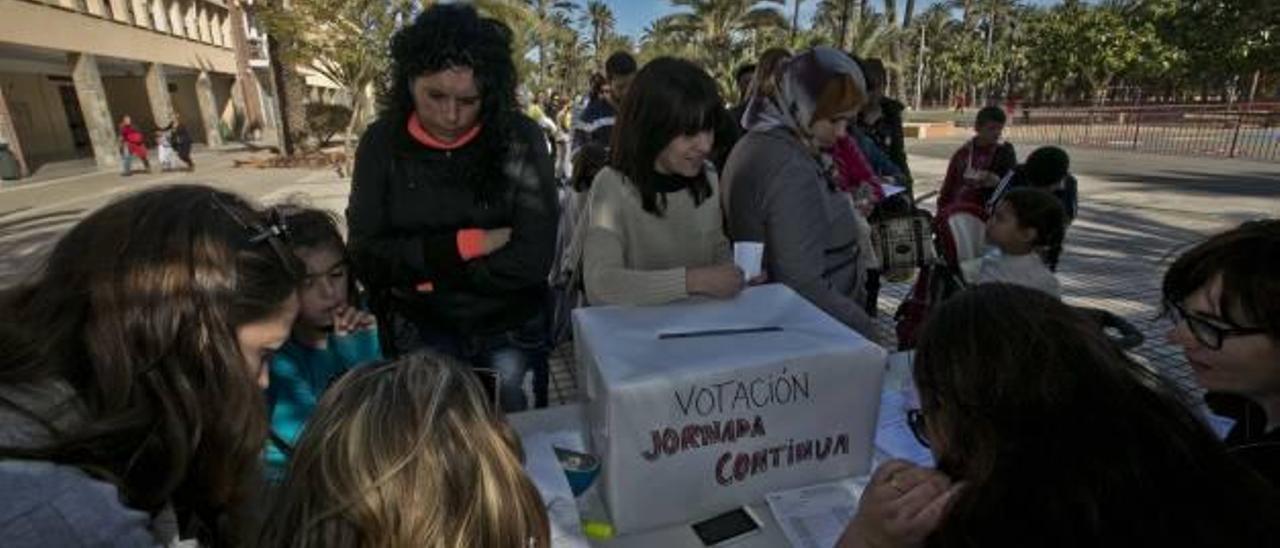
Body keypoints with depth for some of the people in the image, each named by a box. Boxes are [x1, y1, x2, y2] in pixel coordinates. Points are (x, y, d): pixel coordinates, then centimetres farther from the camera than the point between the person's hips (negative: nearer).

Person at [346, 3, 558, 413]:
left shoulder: (520, 138, -13)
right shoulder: (382, 142, -7)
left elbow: (532, 260, -18)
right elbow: (365, 256, -10)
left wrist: (424, 269, -13)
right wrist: (464, 244, -19)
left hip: (508, 332, -1)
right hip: (420, 332, 1)